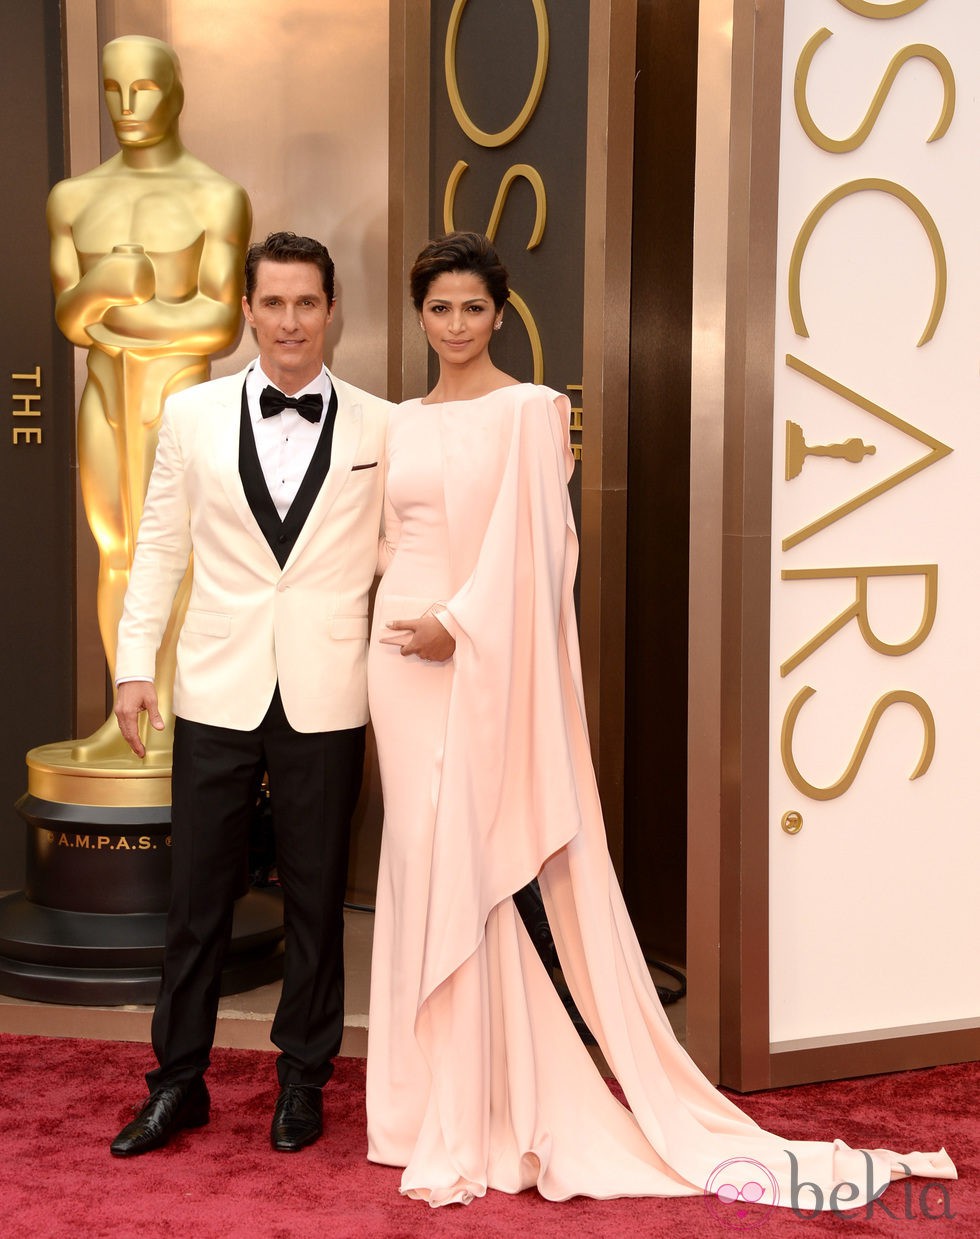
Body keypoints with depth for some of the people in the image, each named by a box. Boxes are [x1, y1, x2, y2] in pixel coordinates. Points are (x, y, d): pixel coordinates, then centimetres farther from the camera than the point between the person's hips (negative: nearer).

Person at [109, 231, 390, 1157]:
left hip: (326, 698, -1)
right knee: (197, 894, 8)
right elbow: (159, 546, 6)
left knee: (315, 897, 10)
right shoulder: (192, 414, 4)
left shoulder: (378, 427, 1)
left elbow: (393, 559, 3)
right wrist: (134, 664, 0)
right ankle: (179, 1082, 24)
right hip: (218, 690, 1)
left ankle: (303, 1081, 26)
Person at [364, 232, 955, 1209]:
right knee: (421, 861, 9)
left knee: (470, 862, -6)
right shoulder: (403, 421, 15)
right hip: (402, 651, 7)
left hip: (482, 657, -6)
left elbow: (526, 548, -11)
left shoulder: (527, 410, -5)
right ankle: (434, 1097, 20)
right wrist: (398, 624, 7)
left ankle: (479, 1111, 5)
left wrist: (456, 625, -15)